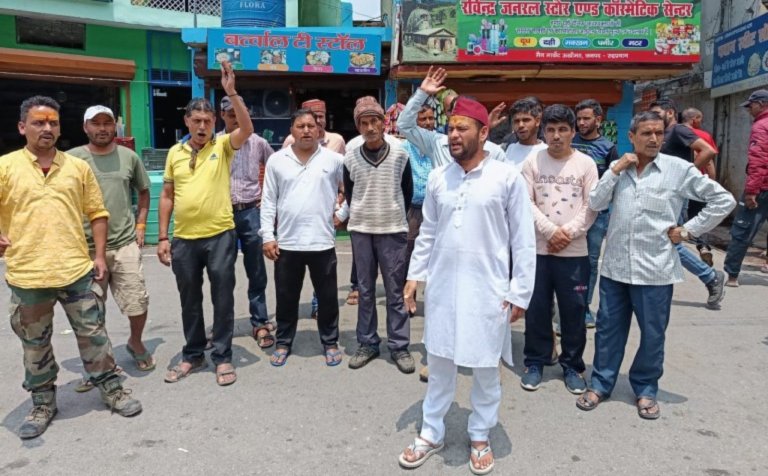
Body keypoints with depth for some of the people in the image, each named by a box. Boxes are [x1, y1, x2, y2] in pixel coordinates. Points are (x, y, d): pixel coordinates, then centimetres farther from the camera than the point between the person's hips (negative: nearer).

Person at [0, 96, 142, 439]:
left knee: (93, 333, 10)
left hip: (77, 270, 1)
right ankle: (42, 403, 32)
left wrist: (99, 255, 2)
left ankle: (111, 389, 26)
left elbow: (97, 213, 9)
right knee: (34, 345, 14)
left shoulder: (78, 167, 6)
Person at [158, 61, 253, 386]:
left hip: (220, 236, -3)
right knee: (189, 301, 14)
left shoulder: (223, 146, -1)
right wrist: (163, 237, 6)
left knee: (222, 298, 5)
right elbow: (167, 196, 10)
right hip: (184, 239, 4)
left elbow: (247, 129, -21)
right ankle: (193, 355, 29)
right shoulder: (175, 152, 8)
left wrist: (231, 92, -28)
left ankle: (222, 357, 18)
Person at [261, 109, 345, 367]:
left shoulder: (334, 159, -1)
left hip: (322, 242, -1)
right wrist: (268, 236, -2)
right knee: (286, 297, 12)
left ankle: (330, 342, 26)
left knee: (327, 297, 10)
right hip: (287, 243, 1)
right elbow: (269, 201, 3)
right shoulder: (276, 160, 3)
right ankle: (283, 343, 29)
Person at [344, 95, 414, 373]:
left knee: (395, 292, 4)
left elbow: (408, 191, 9)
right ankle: (367, 343, 21)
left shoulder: (400, 155, -3)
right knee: (365, 290, 10)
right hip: (360, 231, 2)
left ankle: (399, 346, 14)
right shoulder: (350, 159, 0)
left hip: (393, 231, -1)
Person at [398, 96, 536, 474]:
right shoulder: (437, 178, 4)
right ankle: (432, 433, 31)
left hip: (487, 289, -3)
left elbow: (523, 240, -6)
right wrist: (414, 274, 8)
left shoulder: (507, 178, -8)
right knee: (439, 364, 14)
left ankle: (480, 437, 32)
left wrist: (520, 292, -7)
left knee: (486, 369, 11)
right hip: (442, 286, 4)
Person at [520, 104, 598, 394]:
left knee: (574, 310, 7)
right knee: (537, 309, 7)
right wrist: (551, 230, -14)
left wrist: (568, 233, -12)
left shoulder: (586, 163, 2)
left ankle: (572, 365, 23)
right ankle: (535, 362, 22)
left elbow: (592, 206, -2)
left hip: (575, 251, 0)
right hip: (538, 248, 0)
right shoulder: (532, 162, 3)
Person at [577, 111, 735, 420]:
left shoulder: (679, 169, -4)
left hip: (655, 268, -2)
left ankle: (645, 390, 29)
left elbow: (723, 200, -1)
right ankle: (600, 384, 26)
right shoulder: (619, 168, 6)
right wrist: (615, 170, -10)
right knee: (608, 328, 11)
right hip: (615, 266, 2)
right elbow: (595, 204, -4)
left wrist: (688, 230, -4)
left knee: (652, 334, 10)